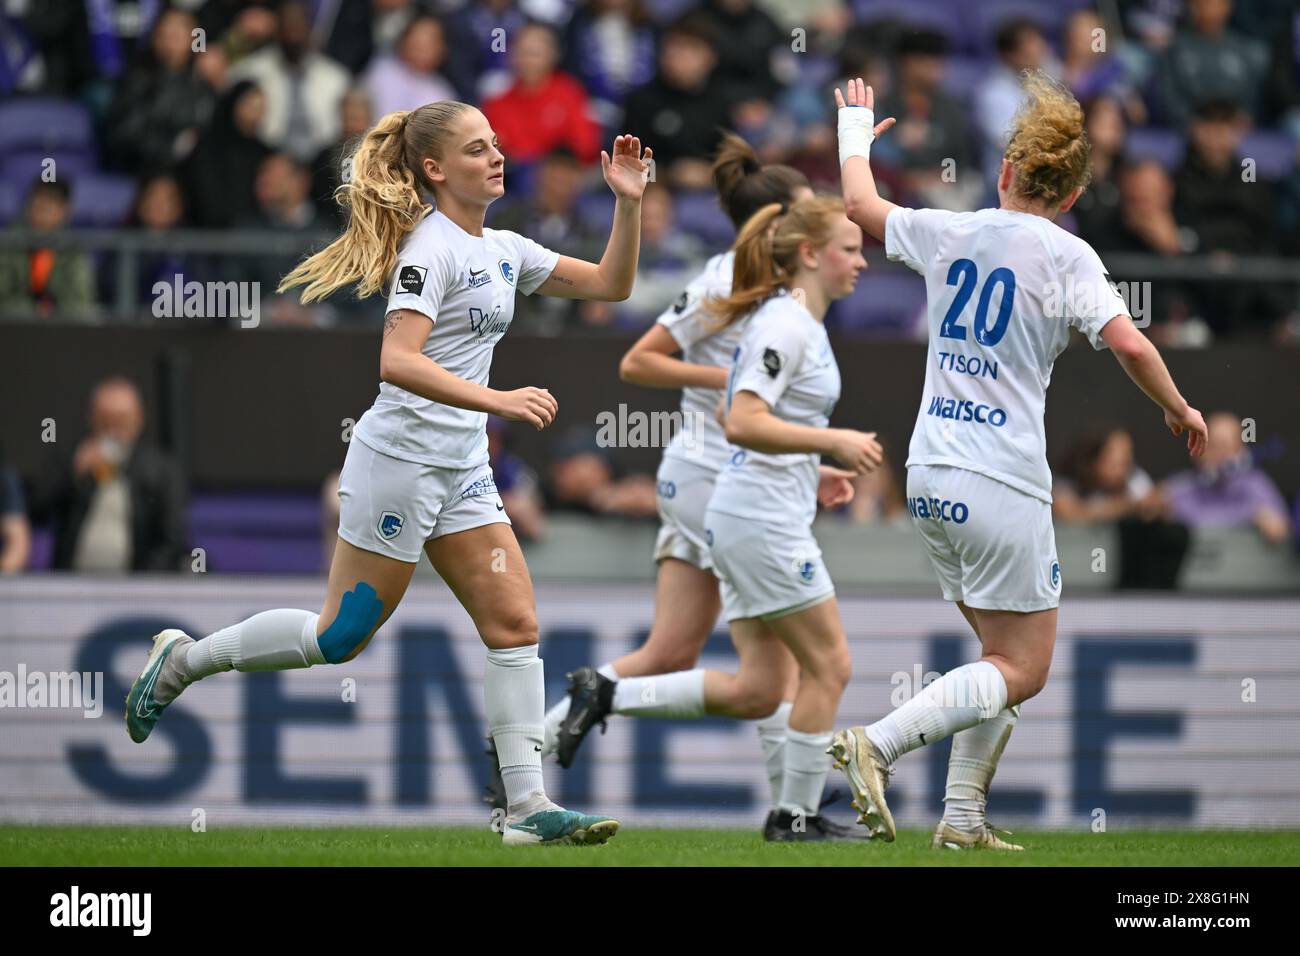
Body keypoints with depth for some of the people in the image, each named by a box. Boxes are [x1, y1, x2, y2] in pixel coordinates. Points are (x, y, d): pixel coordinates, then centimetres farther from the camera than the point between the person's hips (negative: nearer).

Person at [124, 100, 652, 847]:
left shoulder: (505, 250, 12)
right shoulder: (431, 247, -15)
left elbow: (611, 284, 18)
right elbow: (397, 361, -26)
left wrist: (629, 201, 4)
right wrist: (497, 401, -33)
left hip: (462, 474, 8)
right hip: (400, 459, -8)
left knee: (516, 625, -1)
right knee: (341, 637, -2)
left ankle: (527, 806, -2)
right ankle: (186, 659, 17)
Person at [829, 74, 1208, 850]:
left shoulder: (952, 234, 6)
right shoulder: (1065, 256, -9)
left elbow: (863, 206, 23)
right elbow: (1130, 346, -19)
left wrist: (857, 135, 41)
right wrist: (1179, 408, -1)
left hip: (929, 476, 7)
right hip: (1002, 487, -6)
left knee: (1007, 655, 17)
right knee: (1022, 672, 0)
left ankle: (963, 815, 9)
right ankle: (876, 746, -18)